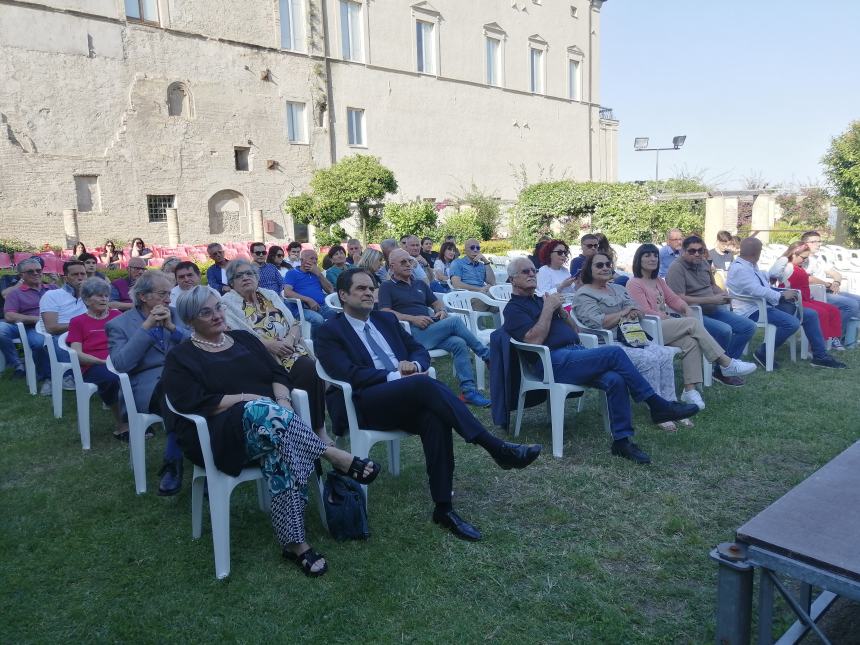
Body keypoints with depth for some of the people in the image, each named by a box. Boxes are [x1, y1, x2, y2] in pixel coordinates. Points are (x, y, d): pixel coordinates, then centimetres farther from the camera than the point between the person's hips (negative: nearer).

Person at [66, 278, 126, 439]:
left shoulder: (117, 315, 23)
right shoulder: (78, 322, 17)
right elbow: (77, 354, 5)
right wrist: (104, 361, -12)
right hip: (93, 367, -1)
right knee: (111, 377, -38)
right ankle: (120, 424, -21)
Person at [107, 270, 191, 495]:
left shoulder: (174, 314, 21)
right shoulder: (119, 324, 10)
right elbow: (120, 363, -7)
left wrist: (171, 327, -3)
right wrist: (146, 327, -8)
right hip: (147, 384, -3)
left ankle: (172, 463, -22)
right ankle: (173, 463, -26)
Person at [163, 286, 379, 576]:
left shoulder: (244, 338, 20)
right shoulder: (180, 358, 7)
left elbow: (278, 373, 12)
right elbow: (197, 404, -8)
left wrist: (282, 399, -10)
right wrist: (248, 398, -14)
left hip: (268, 421, 4)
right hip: (223, 433, -4)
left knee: (282, 452, -33)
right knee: (261, 411, -38)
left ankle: (294, 542, -33)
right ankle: (335, 456, -33)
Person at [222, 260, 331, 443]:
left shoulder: (270, 295, 19)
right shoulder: (228, 303, 4)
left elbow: (295, 324, 15)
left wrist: (290, 338, -9)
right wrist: (270, 344, -18)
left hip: (292, 352, 5)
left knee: (312, 370, -27)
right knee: (308, 371, -28)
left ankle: (318, 428, -17)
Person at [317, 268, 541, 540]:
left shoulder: (386, 319, 22)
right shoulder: (329, 332, 4)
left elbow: (420, 350, 20)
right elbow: (349, 374, -10)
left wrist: (414, 365, -5)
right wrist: (395, 376, -17)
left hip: (407, 399, 5)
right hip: (365, 405, -5)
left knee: (434, 418, -31)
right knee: (424, 383, -33)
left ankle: (443, 508, -26)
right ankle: (497, 448, -32)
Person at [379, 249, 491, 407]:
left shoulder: (420, 284, 27)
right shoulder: (387, 287, 7)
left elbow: (437, 303, 29)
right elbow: (385, 313, -7)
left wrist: (442, 311, 4)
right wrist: (413, 319, -17)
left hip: (432, 331, 6)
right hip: (412, 334, -6)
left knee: (459, 343, -24)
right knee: (455, 321, -23)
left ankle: (468, 391, -25)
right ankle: (487, 355, -10)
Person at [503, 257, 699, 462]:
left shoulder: (540, 301, 28)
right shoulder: (514, 309, 5)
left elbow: (574, 330, 24)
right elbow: (534, 340, -13)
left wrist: (560, 309, 7)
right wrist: (548, 309, -8)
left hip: (577, 351, 7)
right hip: (556, 362, -7)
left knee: (615, 380, -23)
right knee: (615, 353, -24)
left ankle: (622, 440, -19)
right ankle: (657, 405, -16)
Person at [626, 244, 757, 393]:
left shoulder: (658, 281, 24)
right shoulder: (634, 284, -3)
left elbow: (673, 299, 17)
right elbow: (645, 312, -12)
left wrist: (685, 308, -4)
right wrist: (670, 318, -13)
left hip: (665, 324, 8)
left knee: (691, 342, -22)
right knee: (692, 323, -21)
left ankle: (690, 390, -26)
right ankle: (727, 364, -18)